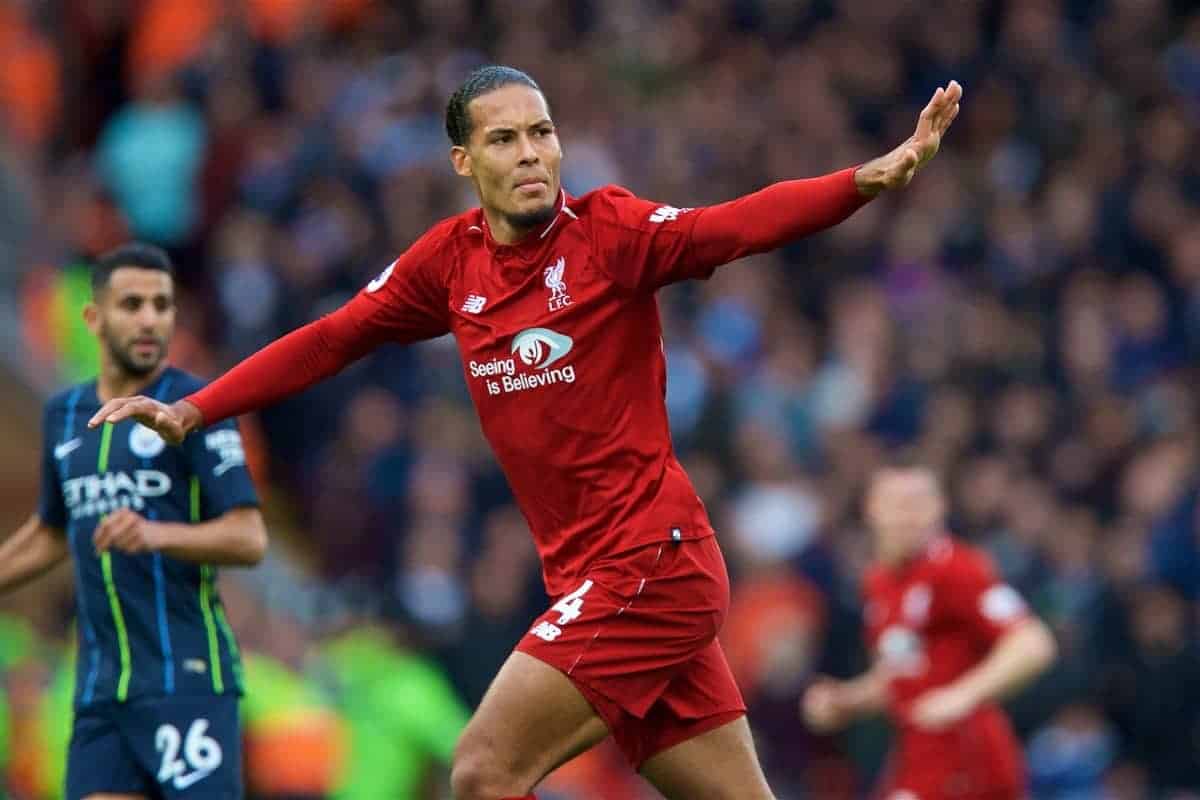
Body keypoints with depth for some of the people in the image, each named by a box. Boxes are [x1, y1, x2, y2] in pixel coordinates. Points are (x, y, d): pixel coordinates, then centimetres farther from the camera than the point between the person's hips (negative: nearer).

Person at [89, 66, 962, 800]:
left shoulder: (611, 231, -8)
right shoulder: (450, 259, 9)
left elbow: (742, 224, -23)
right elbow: (334, 339, 18)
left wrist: (867, 180, -39)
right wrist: (191, 411, 15)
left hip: (651, 565, -6)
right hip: (593, 580, 6)